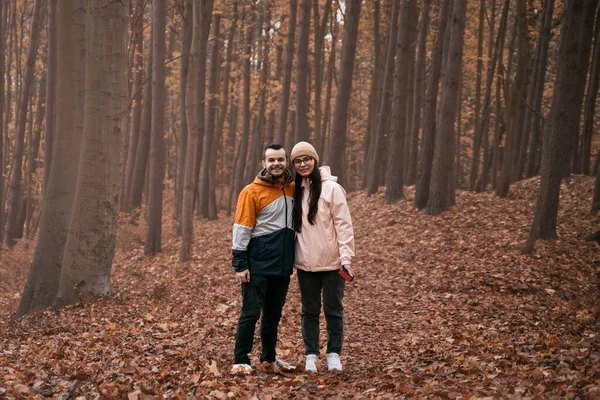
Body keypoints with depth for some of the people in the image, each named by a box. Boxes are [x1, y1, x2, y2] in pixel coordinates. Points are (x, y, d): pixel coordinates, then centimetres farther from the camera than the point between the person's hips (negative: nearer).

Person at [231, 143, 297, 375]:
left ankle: (269, 359, 26)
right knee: (251, 312, -3)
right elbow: (241, 229, -10)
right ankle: (241, 361, 3)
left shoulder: (293, 189, 7)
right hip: (259, 265, -6)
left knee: (274, 313, 15)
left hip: (283, 265, 6)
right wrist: (240, 264, -14)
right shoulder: (252, 192, -8)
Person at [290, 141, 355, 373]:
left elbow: (343, 224, -10)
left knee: (333, 309, 5)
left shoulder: (331, 188, -8)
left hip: (331, 262, -4)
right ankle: (311, 355, 16)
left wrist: (346, 257, -15)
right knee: (309, 310, 9)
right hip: (305, 263, 4)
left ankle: (334, 354, 16)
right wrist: (290, 257, 8)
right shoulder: (295, 191, 7)